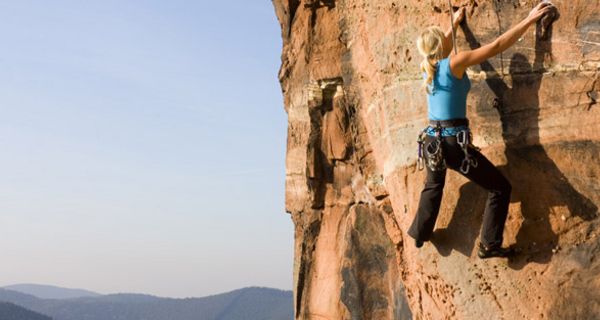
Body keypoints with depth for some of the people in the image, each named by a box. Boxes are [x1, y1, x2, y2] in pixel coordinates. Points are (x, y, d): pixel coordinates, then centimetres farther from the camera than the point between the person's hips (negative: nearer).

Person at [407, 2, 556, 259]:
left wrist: (454, 24, 46)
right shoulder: (455, 62, -11)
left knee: (433, 186, 34)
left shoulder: (427, 66, 9)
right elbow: (497, 46, -12)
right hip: (453, 142, -8)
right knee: (500, 187, 4)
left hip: (431, 140, 8)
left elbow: (440, 47, 33)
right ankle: (489, 245, 5)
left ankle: (420, 233, 44)